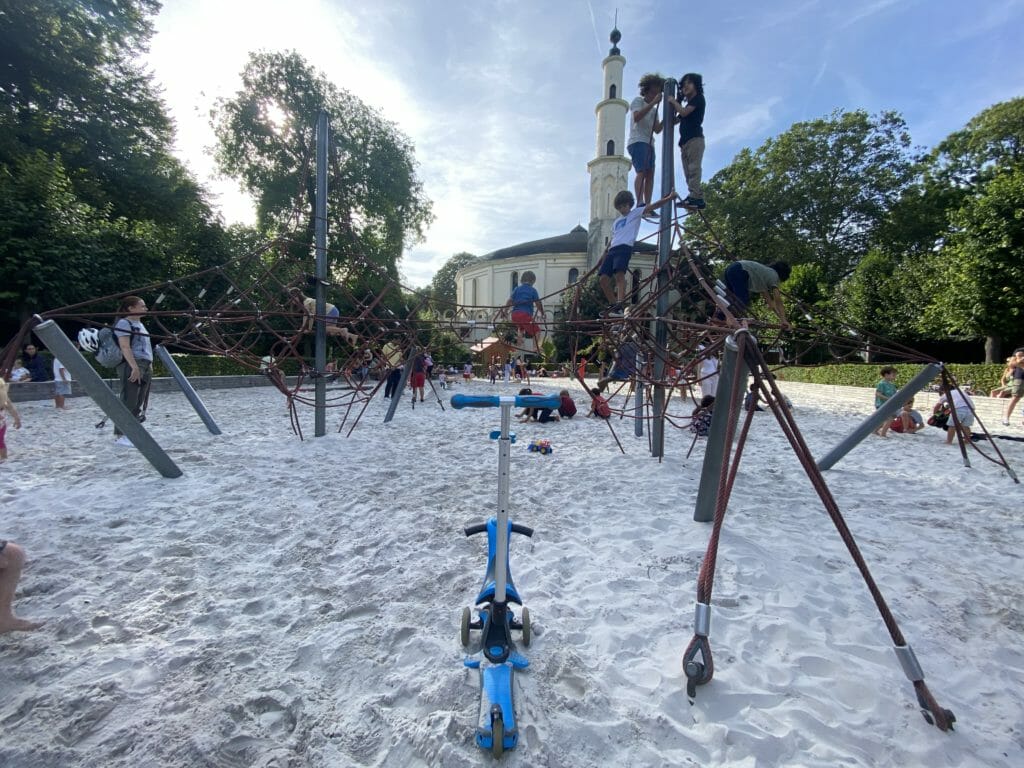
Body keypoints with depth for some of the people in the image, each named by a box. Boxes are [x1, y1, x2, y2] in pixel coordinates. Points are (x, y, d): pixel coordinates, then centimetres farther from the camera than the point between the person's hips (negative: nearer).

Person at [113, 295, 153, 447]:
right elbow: (125, 347, -16)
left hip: (145, 366, 9)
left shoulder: (140, 324, 22)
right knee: (129, 401, -10)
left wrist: (150, 366, 19)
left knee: (140, 402, 8)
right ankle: (121, 434, -6)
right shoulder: (124, 323, -6)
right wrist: (135, 367, -24)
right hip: (131, 366, -9)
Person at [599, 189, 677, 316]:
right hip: (612, 249, 7)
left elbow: (653, 206, 5)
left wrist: (669, 197, -4)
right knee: (604, 278, -4)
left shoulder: (635, 213, 14)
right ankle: (613, 305, 8)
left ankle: (619, 306, -38)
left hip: (625, 248, -7)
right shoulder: (616, 222, 31)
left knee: (619, 274, -28)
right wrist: (605, 253, 25)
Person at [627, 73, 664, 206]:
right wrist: (653, 103, -14)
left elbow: (657, 130, 16)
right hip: (637, 141, -8)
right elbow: (636, 117, -12)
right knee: (642, 171, -23)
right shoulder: (638, 100, 8)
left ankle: (647, 206, -13)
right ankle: (640, 204, -35)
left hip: (649, 143, 8)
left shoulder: (654, 110, 26)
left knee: (650, 174, -5)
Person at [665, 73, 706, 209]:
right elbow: (675, 120, 25)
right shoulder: (689, 104, 30)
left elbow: (684, 112, -9)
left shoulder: (698, 98, 5)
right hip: (685, 140, 8)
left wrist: (673, 101, 4)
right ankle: (698, 198, -10)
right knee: (688, 172, -3)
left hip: (695, 138, -8)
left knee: (693, 169, -19)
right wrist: (671, 104, 18)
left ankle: (695, 197, -27)